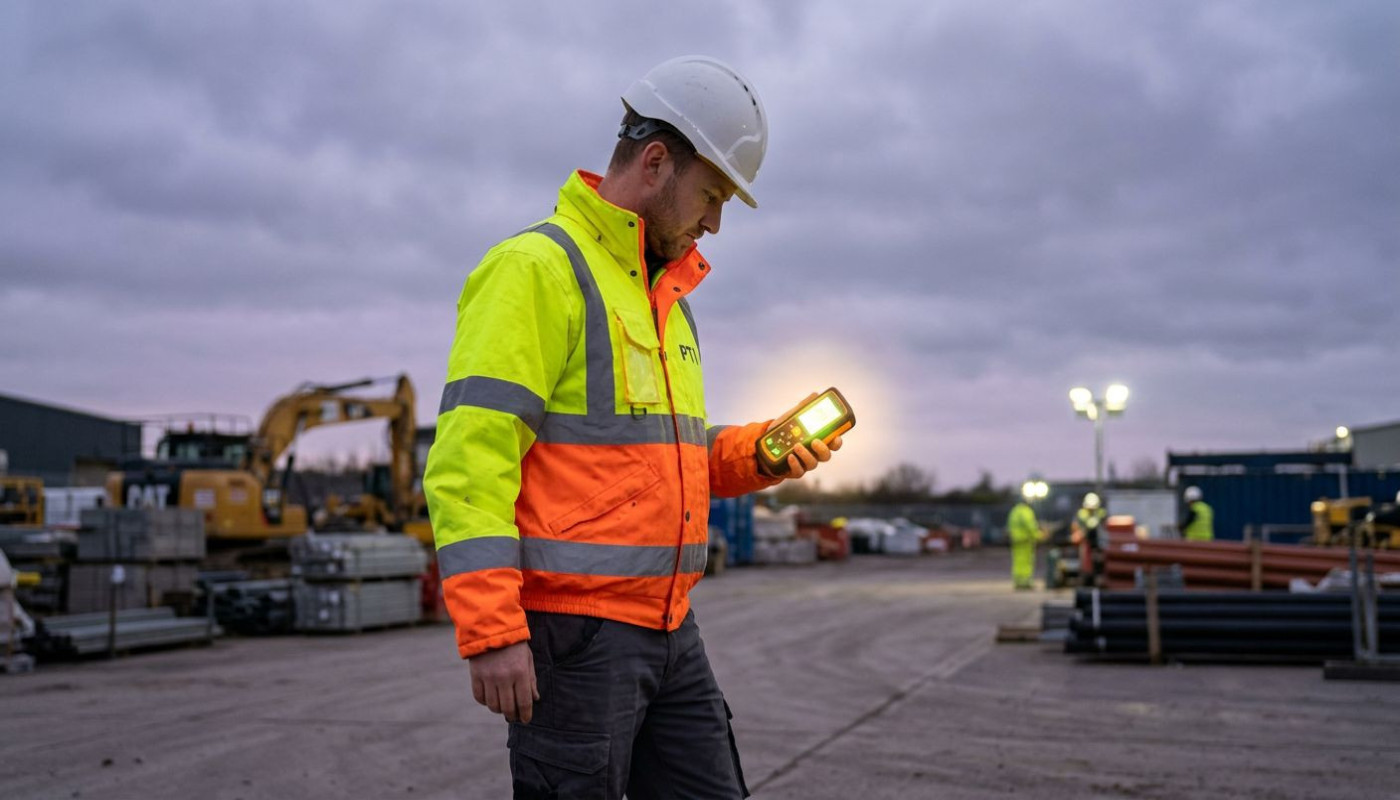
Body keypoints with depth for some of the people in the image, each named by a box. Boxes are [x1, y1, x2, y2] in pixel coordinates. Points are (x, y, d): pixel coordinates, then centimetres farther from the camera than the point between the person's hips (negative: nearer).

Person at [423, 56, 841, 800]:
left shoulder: (665, 293, 19)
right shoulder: (537, 268, -10)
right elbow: (470, 455, -18)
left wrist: (760, 453, 5)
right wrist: (491, 629, -23)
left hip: (669, 627, 9)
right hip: (572, 629, -8)